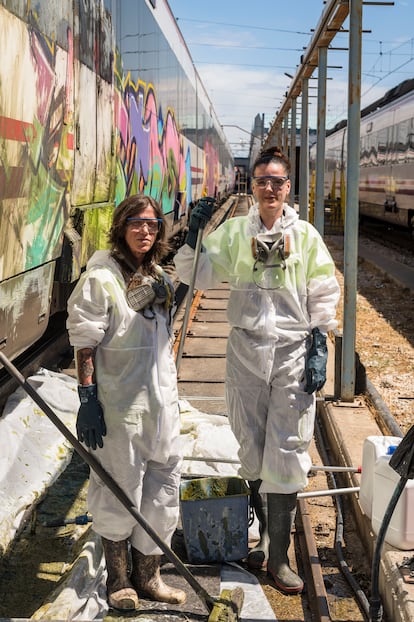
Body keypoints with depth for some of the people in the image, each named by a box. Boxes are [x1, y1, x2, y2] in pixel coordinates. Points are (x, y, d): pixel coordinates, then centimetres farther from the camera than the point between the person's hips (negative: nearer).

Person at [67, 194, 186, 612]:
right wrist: (87, 399, -17)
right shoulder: (101, 277, -10)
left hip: (161, 401, 7)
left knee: (163, 489, 12)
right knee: (118, 492, 6)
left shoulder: (159, 278, 10)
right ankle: (117, 578, 26)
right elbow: (84, 345, -13)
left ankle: (147, 576, 28)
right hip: (119, 404, -7)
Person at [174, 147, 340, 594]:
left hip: (293, 351, -1)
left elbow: (323, 297, 4)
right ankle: (263, 535, 28)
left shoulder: (305, 235, 2)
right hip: (246, 348, 2)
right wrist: (194, 236, -14)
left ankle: (277, 557, 10)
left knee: (286, 452, -1)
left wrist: (319, 349, -2)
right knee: (251, 448, 11)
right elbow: (198, 276, 2)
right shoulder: (234, 232, 4)